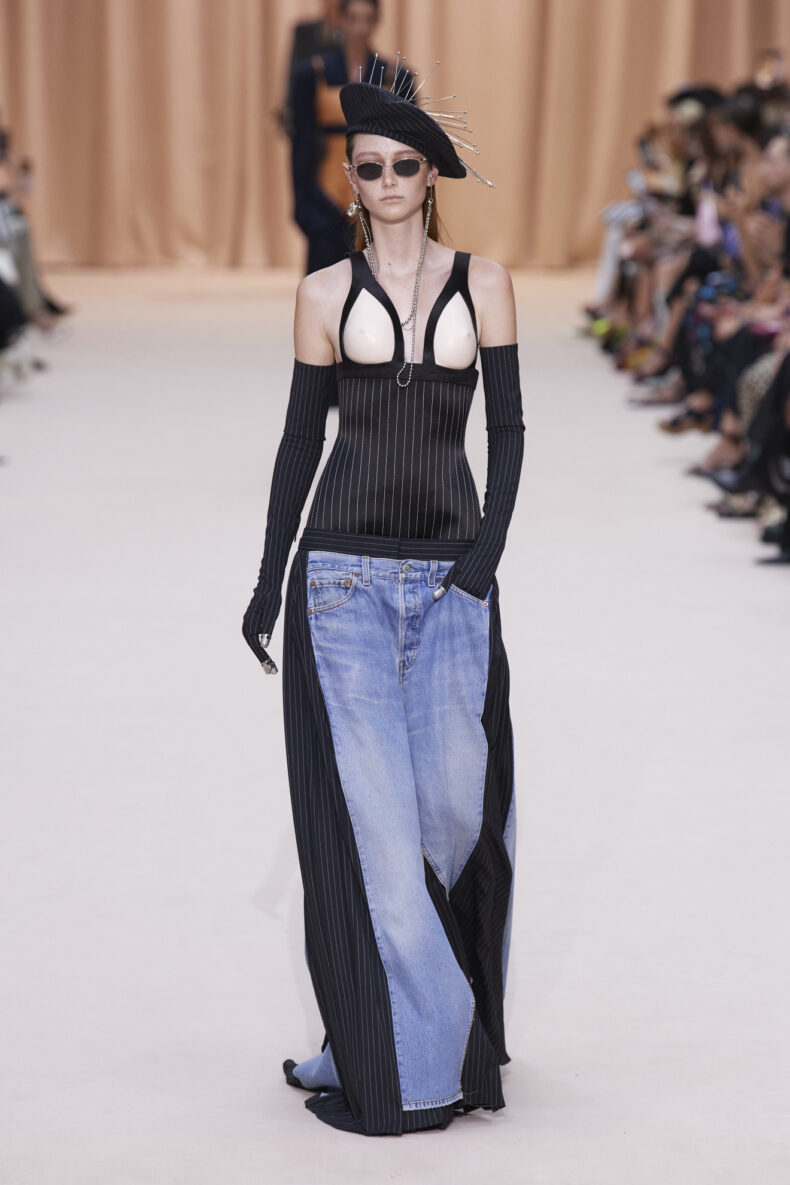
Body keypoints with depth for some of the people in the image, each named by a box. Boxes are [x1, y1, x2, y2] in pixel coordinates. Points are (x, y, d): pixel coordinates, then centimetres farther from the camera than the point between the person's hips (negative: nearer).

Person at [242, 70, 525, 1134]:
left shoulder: (482, 285, 8)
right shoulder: (327, 293, 7)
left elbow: (508, 427, 5)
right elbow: (302, 436, 8)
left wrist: (489, 547, -8)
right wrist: (270, 577, 5)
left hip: (453, 575, 1)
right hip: (346, 574, -1)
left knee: (457, 802, -6)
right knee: (371, 806, -5)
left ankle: (452, 1032, 14)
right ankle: (401, 1059, 2)